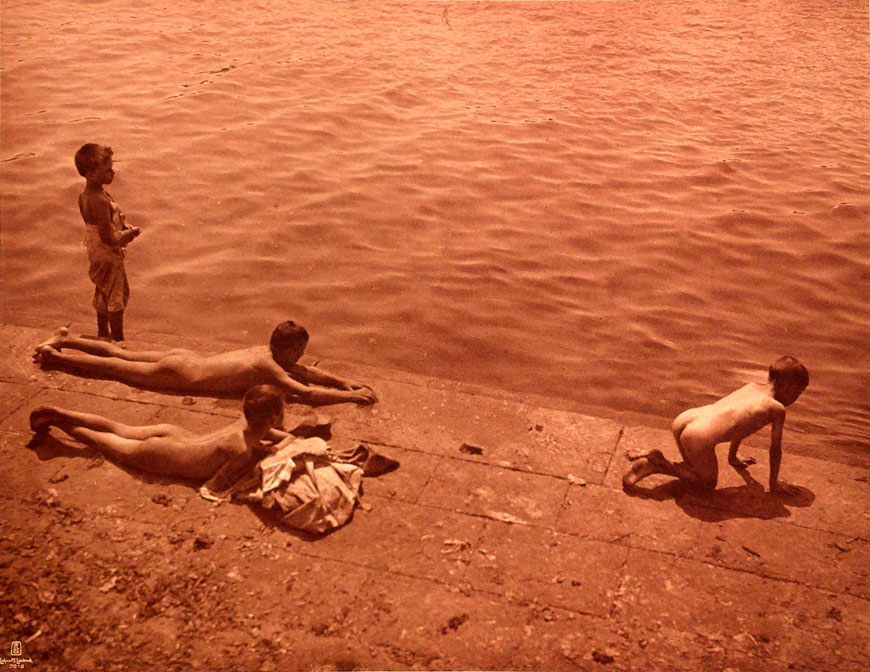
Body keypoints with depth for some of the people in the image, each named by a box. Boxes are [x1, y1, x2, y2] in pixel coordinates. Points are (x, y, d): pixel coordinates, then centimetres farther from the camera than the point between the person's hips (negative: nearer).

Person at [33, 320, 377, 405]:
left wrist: (344, 382, -2)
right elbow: (307, 393, -36)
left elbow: (310, 373, 10)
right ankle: (54, 354, 24)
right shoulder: (268, 367, -26)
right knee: (114, 367, 10)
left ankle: (65, 339, 37)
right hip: (181, 376, -7)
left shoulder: (266, 352, -2)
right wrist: (351, 397, -31)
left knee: (121, 357, 23)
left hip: (187, 359, 7)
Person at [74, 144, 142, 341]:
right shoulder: (100, 201, -30)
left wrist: (123, 227, 2)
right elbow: (107, 237, -29)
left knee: (102, 294, 23)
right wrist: (129, 234, -14)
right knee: (117, 297, 6)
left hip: (95, 252, 9)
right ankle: (118, 340, 17)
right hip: (108, 255, -9)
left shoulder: (84, 195, 0)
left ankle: (103, 333, 38)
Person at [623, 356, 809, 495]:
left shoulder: (752, 387, 25)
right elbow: (775, 449, 10)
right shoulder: (778, 409, 3)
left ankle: (653, 461, 11)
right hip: (701, 436, -8)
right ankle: (658, 462, -2)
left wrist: (733, 457, 51)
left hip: (683, 419, 8)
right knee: (707, 484, 15)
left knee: (696, 468, 32)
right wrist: (774, 484, 24)